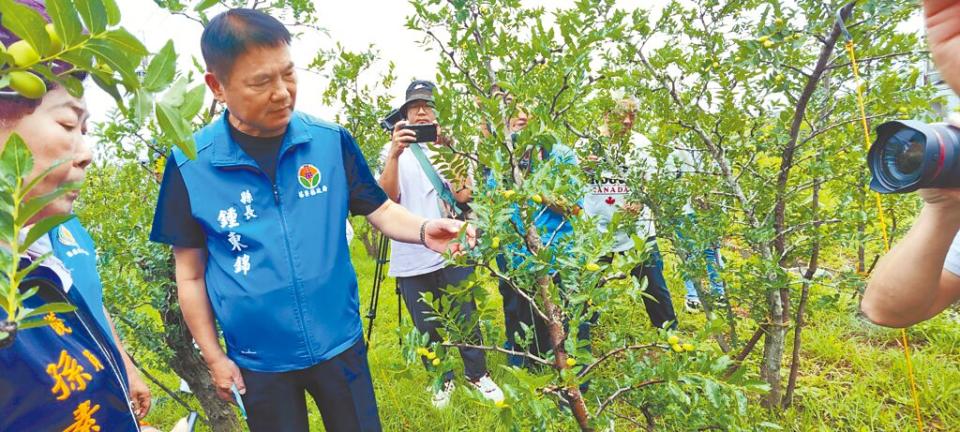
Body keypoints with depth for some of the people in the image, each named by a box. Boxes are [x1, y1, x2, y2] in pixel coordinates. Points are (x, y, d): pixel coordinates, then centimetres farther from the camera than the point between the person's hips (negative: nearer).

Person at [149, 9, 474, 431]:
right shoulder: (189, 166, -10)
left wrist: (424, 230, -22)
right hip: (260, 362, 0)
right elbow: (191, 275, -2)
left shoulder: (332, 141, -9)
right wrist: (214, 358, 1)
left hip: (340, 344, 1)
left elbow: (380, 209, -1)